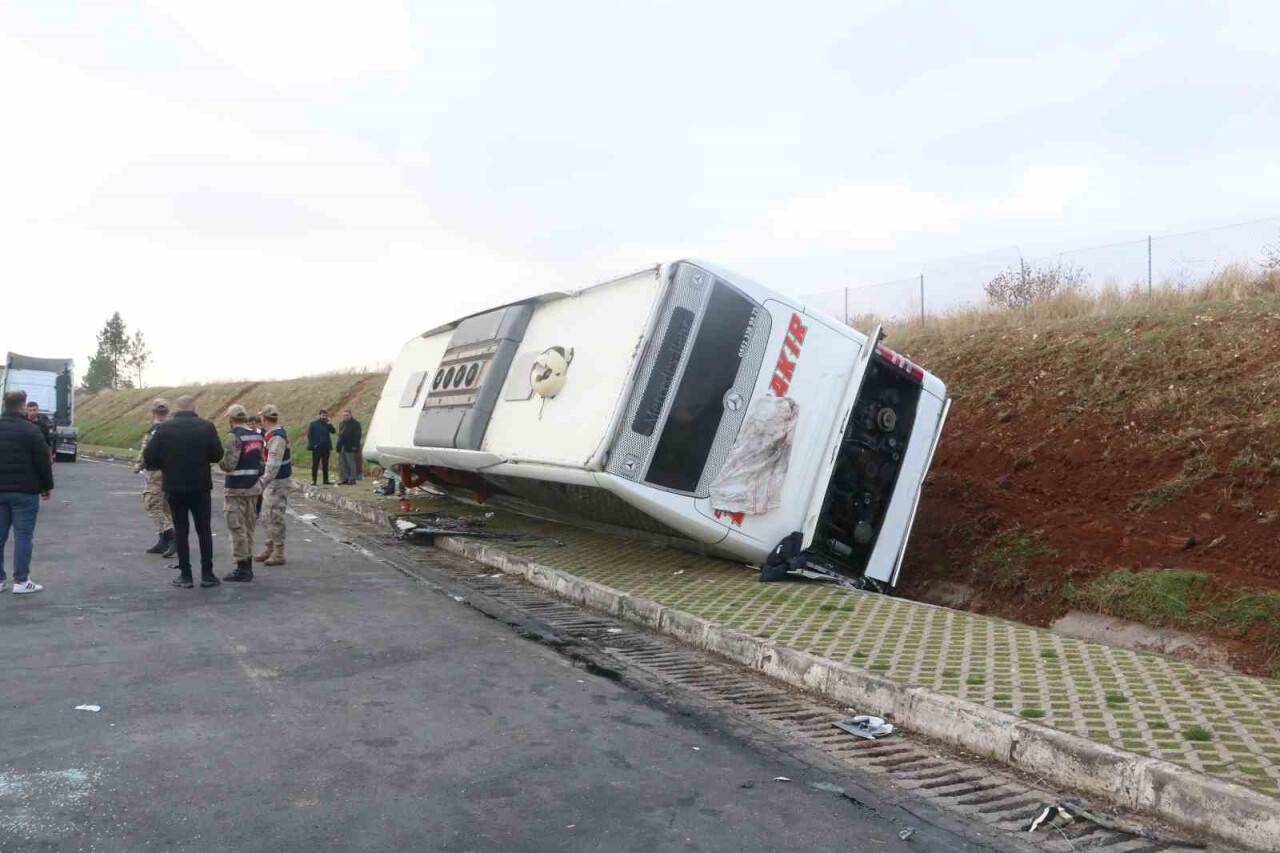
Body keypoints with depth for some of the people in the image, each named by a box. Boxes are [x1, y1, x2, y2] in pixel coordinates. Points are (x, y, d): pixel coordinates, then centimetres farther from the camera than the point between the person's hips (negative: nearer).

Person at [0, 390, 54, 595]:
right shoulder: (30, 429, -11)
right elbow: (43, 461, -9)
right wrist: (47, 485, 2)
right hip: (24, 491, -5)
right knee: (23, 535, -1)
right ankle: (21, 581, -1)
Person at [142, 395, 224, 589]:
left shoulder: (164, 428, -5)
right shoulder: (206, 427, -6)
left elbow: (149, 458, -7)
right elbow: (217, 455, -3)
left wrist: (165, 465, 12)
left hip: (174, 487, 0)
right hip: (200, 486, 0)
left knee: (181, 531, 9)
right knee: (204, 530, 8)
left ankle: (185, 575, 10)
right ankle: (207, 574, 8)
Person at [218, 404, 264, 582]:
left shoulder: (235, 436, -15)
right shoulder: (257, 435, 8)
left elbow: (229, 465, -19)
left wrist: (217, 456, -2)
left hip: (236, 489, -7)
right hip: (253, 487, 7)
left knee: (237, 528, -1)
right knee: (249, 528, 14)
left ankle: (242, 569, 1)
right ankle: (248, 567, 20)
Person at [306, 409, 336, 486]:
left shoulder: (327, 424, 10)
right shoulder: (313, 424, -1)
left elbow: (333, 431, -3)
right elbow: (309, 435, -5)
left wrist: (329, 423, -12)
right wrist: (313, 445, -13)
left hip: (326, 447, 4)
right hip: (316, 448, -4)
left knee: (325, 465, 8)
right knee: (315, 465, -1)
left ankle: (326, 480, 13)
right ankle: (313, 480, 4)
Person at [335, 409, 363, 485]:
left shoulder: (355, 424, -6)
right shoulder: (341, 424, 18)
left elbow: (357, 436, -12)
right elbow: (340, 435, 20)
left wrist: (355, 446, -19)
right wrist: (338, 446, 13)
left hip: (350, 448, -8)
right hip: (342, 447, 8)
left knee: (351, 464, -4)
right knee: (342, 464, 8)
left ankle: (352, 479, 0)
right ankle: (344, 479, 13)